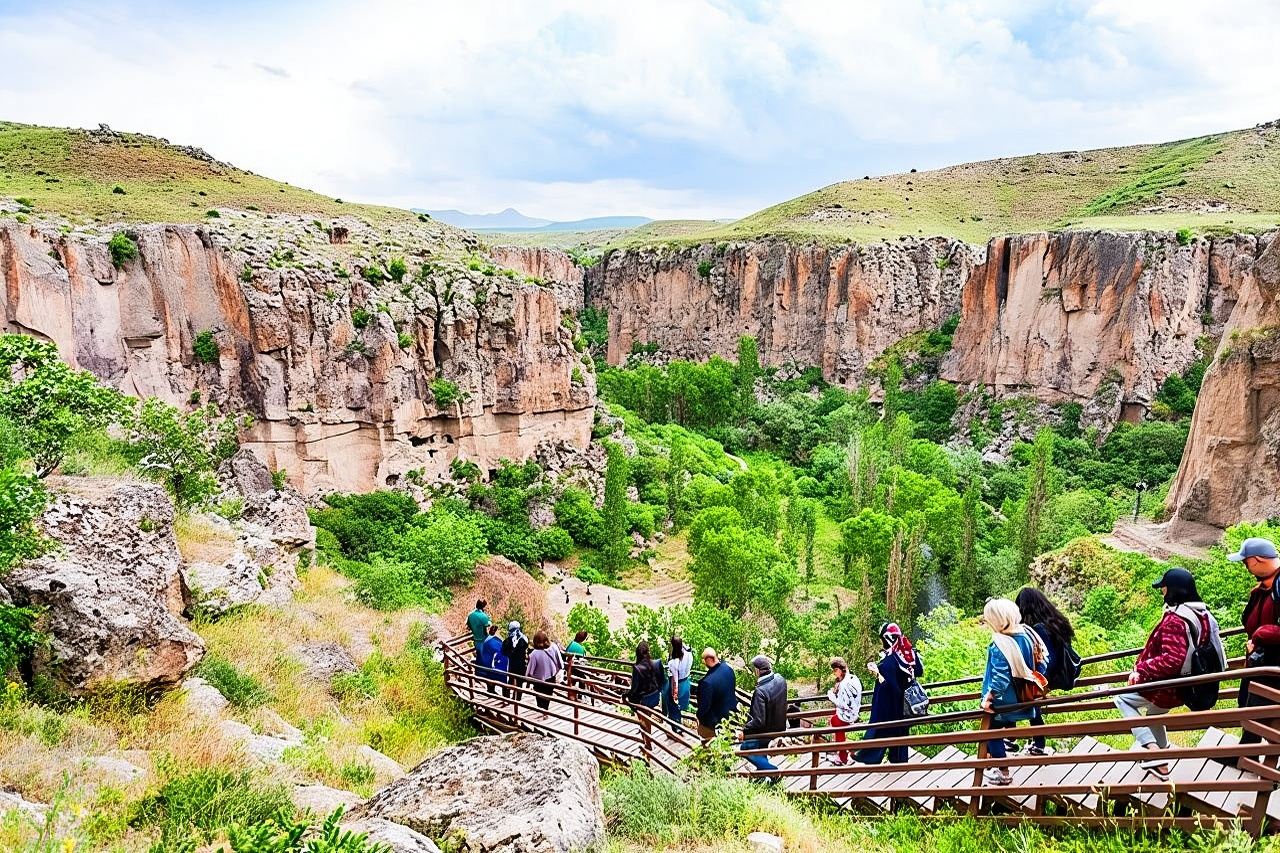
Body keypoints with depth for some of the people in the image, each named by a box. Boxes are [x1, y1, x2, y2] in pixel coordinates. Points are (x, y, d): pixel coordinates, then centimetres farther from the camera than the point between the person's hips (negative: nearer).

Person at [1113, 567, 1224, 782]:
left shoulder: (1174, 620, -28)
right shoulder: (1202, 614, 0)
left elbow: (1172, 660, -33)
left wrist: (1141, 669, -25)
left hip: (1167, 689, -9)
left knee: (1122, 698, 6)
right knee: (1154, 714, 29)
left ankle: (1151, 747, -4)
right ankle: (1159, 764, 41)